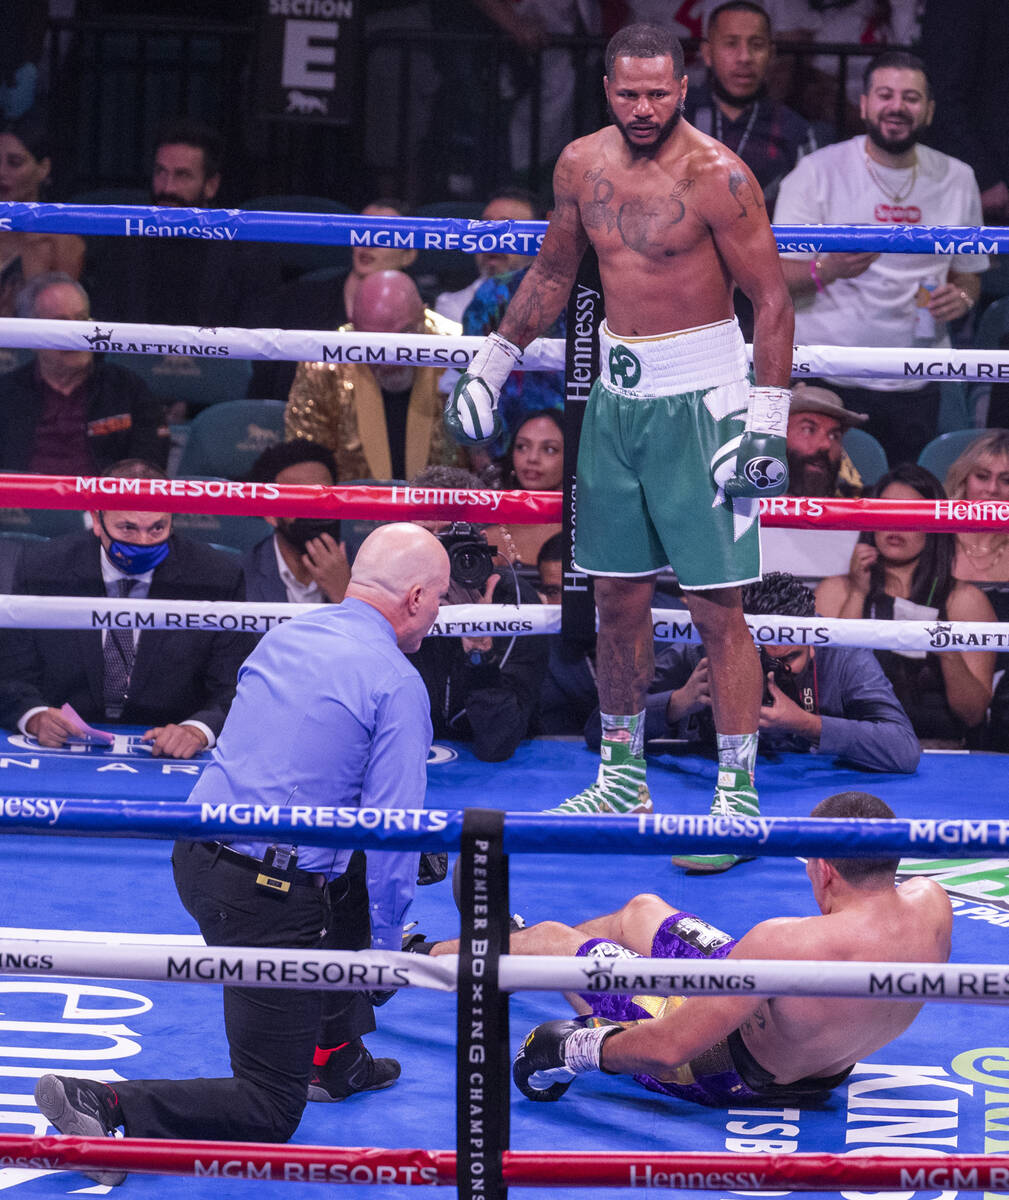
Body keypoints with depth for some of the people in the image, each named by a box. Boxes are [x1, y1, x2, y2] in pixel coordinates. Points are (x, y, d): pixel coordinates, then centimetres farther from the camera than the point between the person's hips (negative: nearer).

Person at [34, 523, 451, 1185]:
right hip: (273, 899, -8)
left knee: (350, 879, 36)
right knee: (270, 1114, 0)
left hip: (196, 859, 8)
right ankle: (106, 1105, -15)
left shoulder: (286, 635, 12)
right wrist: (386, 949, -2)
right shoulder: (398, 684, -11)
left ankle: (332, 1055, 42)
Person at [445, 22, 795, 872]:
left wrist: (768, 418, -18)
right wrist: (492, 363, 22)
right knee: (618, 596, 12)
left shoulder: (715, 176, -13)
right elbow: (553, 273, 21)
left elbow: (773, 300, -12)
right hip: (617, 396, 6)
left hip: (699, 401, -6)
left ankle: (740, 793, 1)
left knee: (714, 604, -5)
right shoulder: (582, 165, 5)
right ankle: (622, 775, 25)